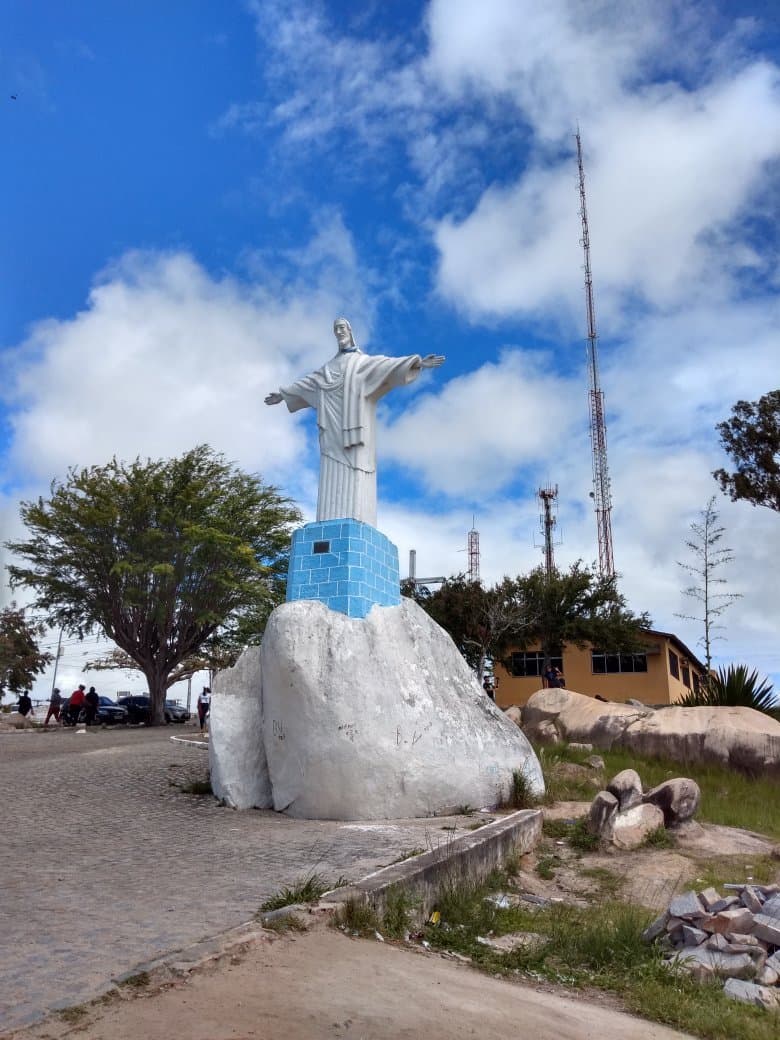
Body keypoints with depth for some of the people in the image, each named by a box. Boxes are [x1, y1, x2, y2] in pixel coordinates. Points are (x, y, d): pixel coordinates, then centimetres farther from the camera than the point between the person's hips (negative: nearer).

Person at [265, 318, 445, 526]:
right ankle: (332, 524, -14)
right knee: (333, 473, -8)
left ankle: (356, 524, -22)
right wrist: (284, 394, 41)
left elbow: (390, 364, -1)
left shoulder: (366, 361, 13)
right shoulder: (330, 366, 27)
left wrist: (418, 362, -17)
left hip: (355, 425, -4)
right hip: (334, 427, 4)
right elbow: (308, 382, 35)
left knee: (355, 472, -15)